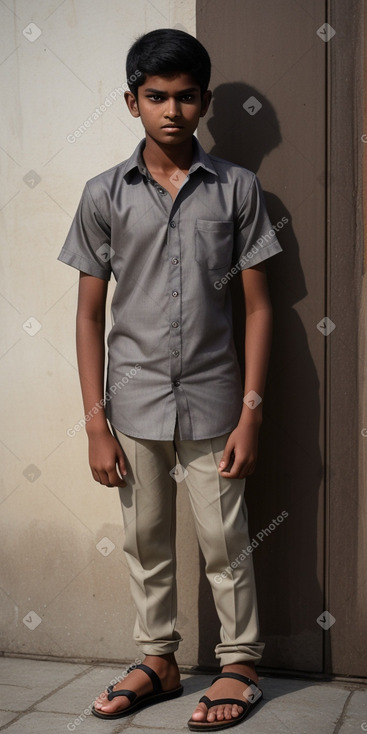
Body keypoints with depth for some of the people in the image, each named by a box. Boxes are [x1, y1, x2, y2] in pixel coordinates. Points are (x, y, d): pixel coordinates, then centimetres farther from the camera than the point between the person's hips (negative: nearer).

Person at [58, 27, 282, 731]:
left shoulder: (237, 187, -1)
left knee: (225, 543, 7)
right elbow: (90, 314, 2)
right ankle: (158, 661, 31)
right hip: (134, 403, 2)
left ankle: (240, 665, 26)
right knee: (146, 543, 13)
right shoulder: (105, 193, 0)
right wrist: (95, 422, -3)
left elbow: (258, 306, 0)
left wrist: (251, 413, -6)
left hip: (212, 402, -1)